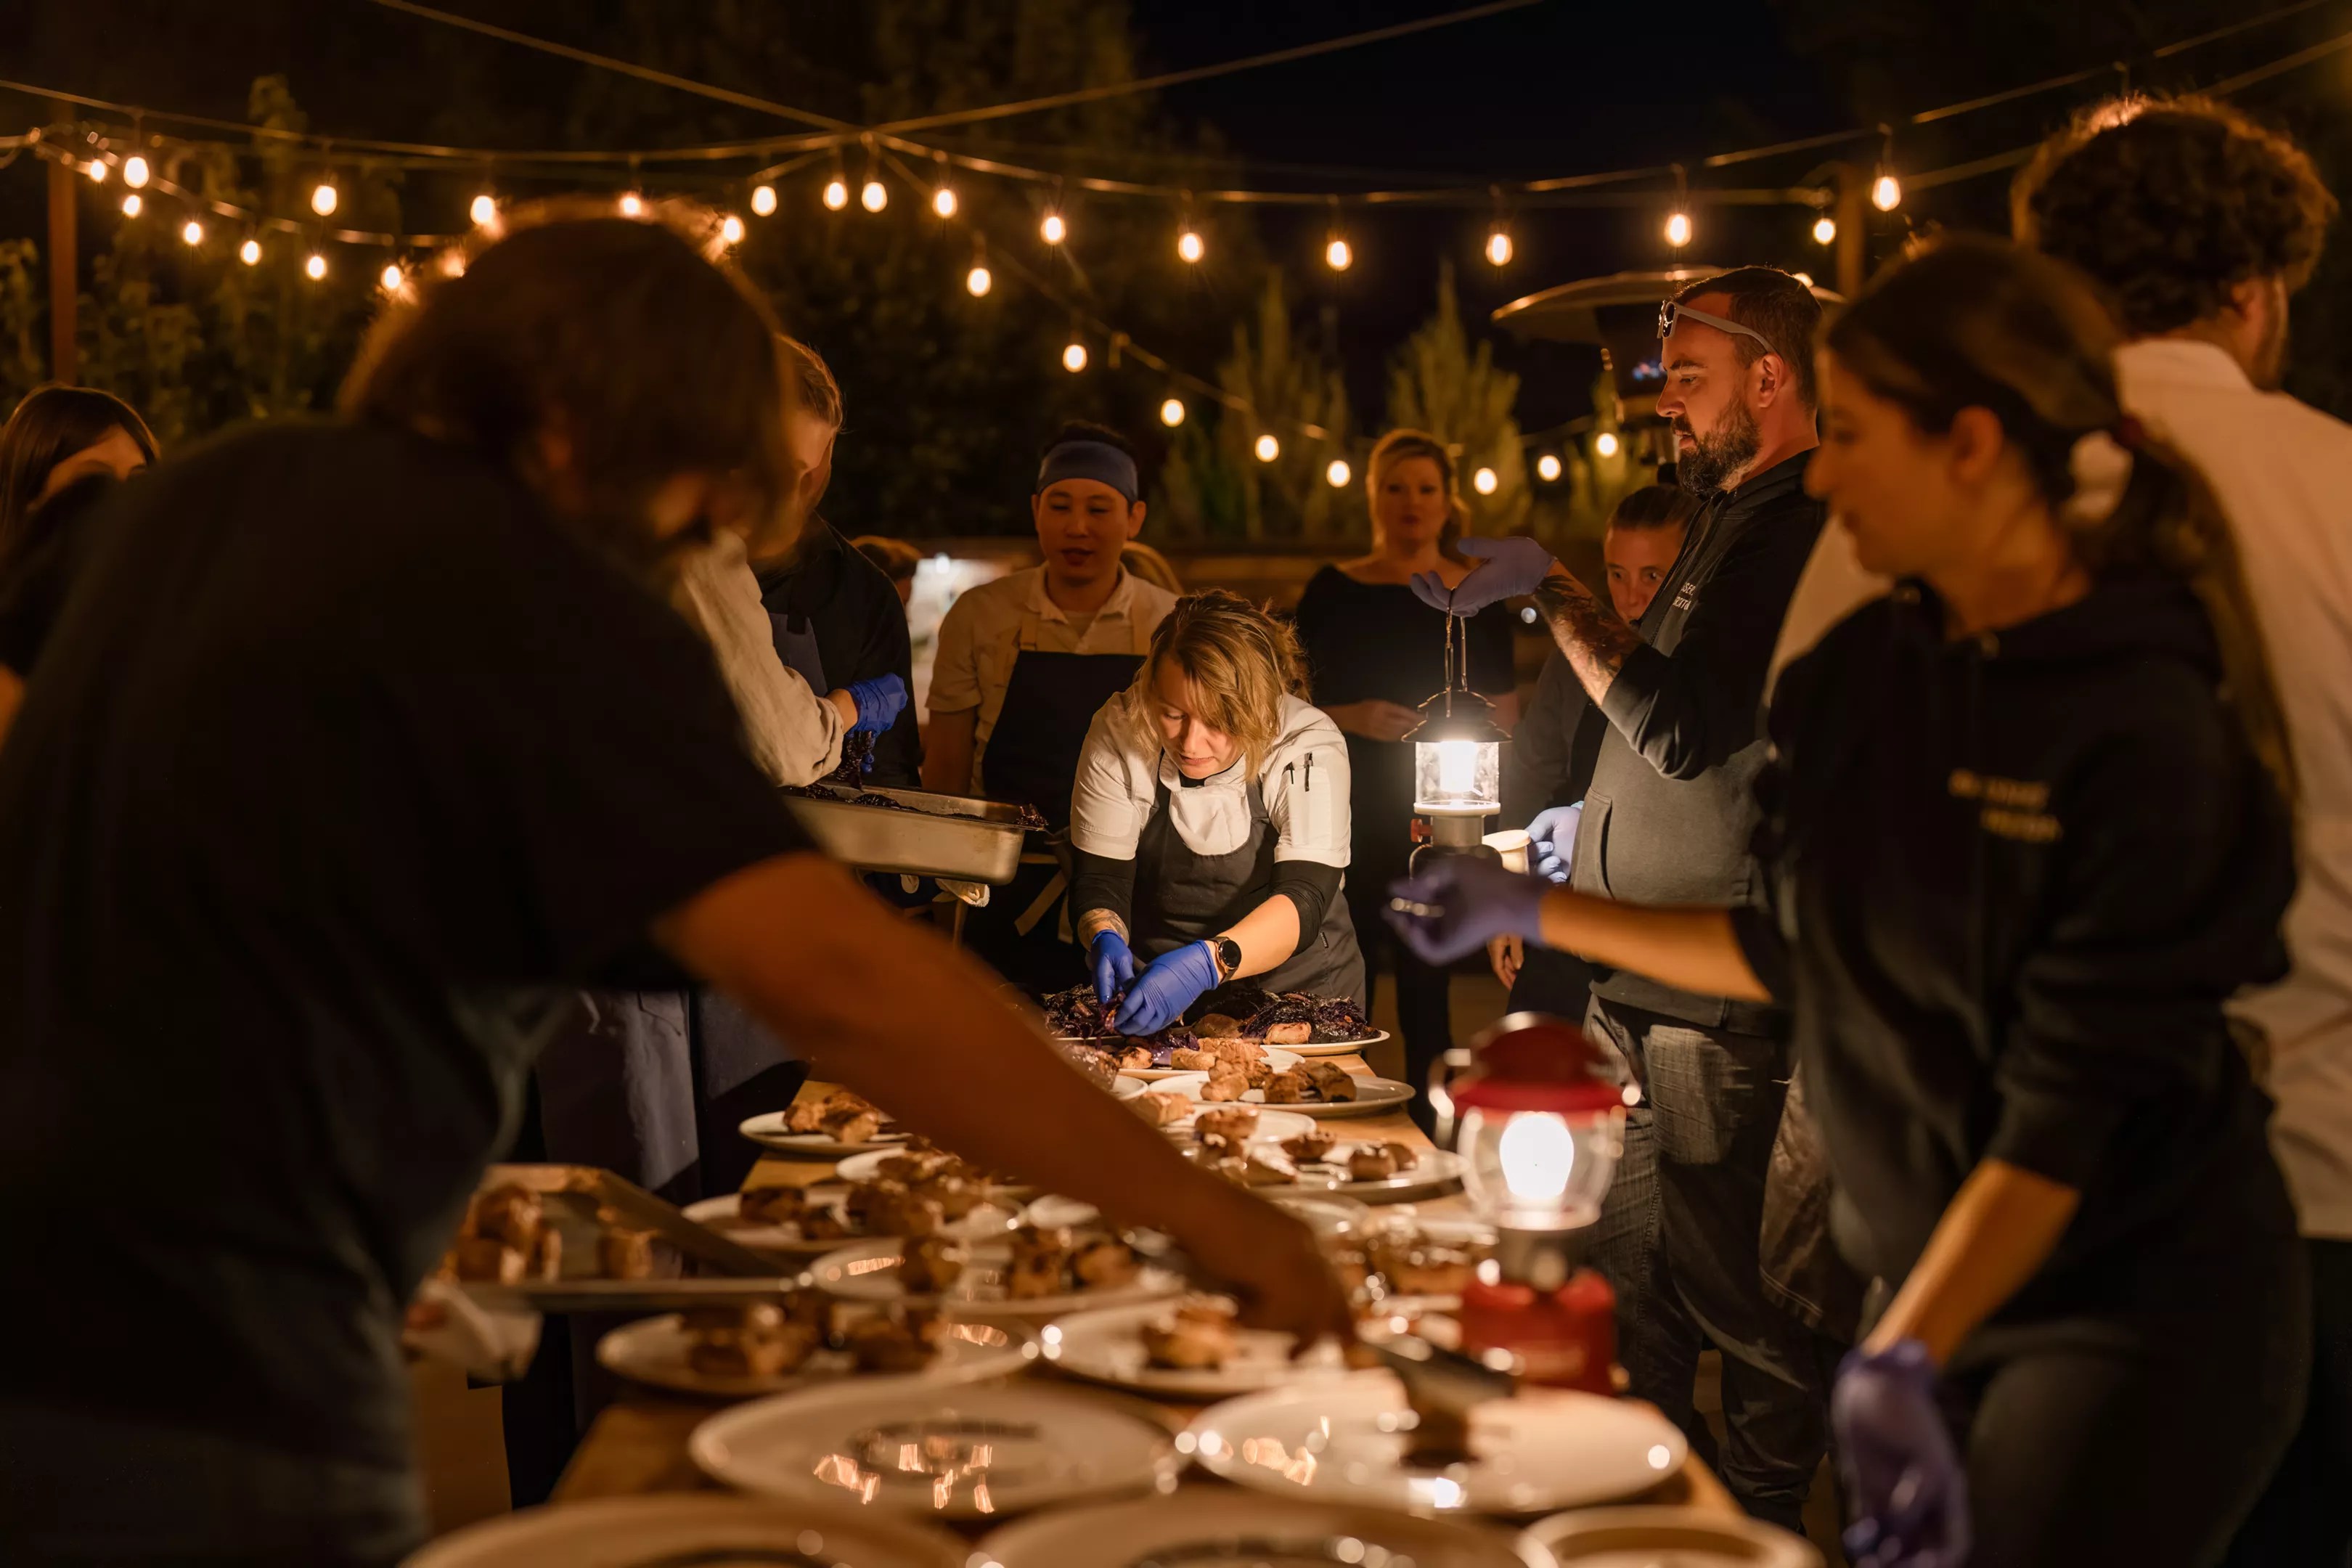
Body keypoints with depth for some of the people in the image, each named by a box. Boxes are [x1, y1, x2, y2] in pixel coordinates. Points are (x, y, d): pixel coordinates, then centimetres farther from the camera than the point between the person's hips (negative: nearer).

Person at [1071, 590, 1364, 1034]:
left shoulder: (1310, 747, -16)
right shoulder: (1119, 733, -11)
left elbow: (1304, 901, -25)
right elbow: (1099, 880, -6)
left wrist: (1208, 963, -42)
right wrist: (1105, 940, -29)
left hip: (1296, 981, -1)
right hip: (1151, 981, 1)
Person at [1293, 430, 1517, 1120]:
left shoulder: (1478, 599, 6)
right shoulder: (1333, 592, 6)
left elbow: (1505, 725, 9)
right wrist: (1352, 718, -11)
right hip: (1349, 823, 0)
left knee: (1426, 988, 1)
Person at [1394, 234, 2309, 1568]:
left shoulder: (2151, 729, -20)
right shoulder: (1859, 677, 0)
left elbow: (2069, 1108, -23)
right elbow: (1797, 952, 13)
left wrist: (1900, 1361, -30)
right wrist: (1540, 911, 13)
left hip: (2140, 1315, -6)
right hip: (1931, 1282, 6)